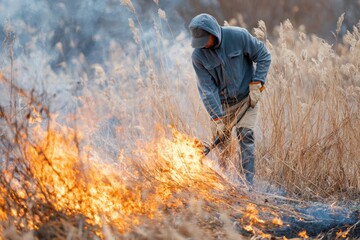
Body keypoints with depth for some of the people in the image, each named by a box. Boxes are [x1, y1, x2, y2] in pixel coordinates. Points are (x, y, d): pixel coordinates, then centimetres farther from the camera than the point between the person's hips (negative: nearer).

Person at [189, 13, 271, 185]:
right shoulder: (198, 56, -15)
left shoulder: (239, 36, -19)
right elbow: (207, 89, -15)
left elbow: (263, 56, -8)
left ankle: (247, 182, -11)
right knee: (220, 140, 5)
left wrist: (256, 84, -15)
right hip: (222, 102, 2)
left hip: (247, 98, -2)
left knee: (245, 135, -13)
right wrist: (217, 119, -20)